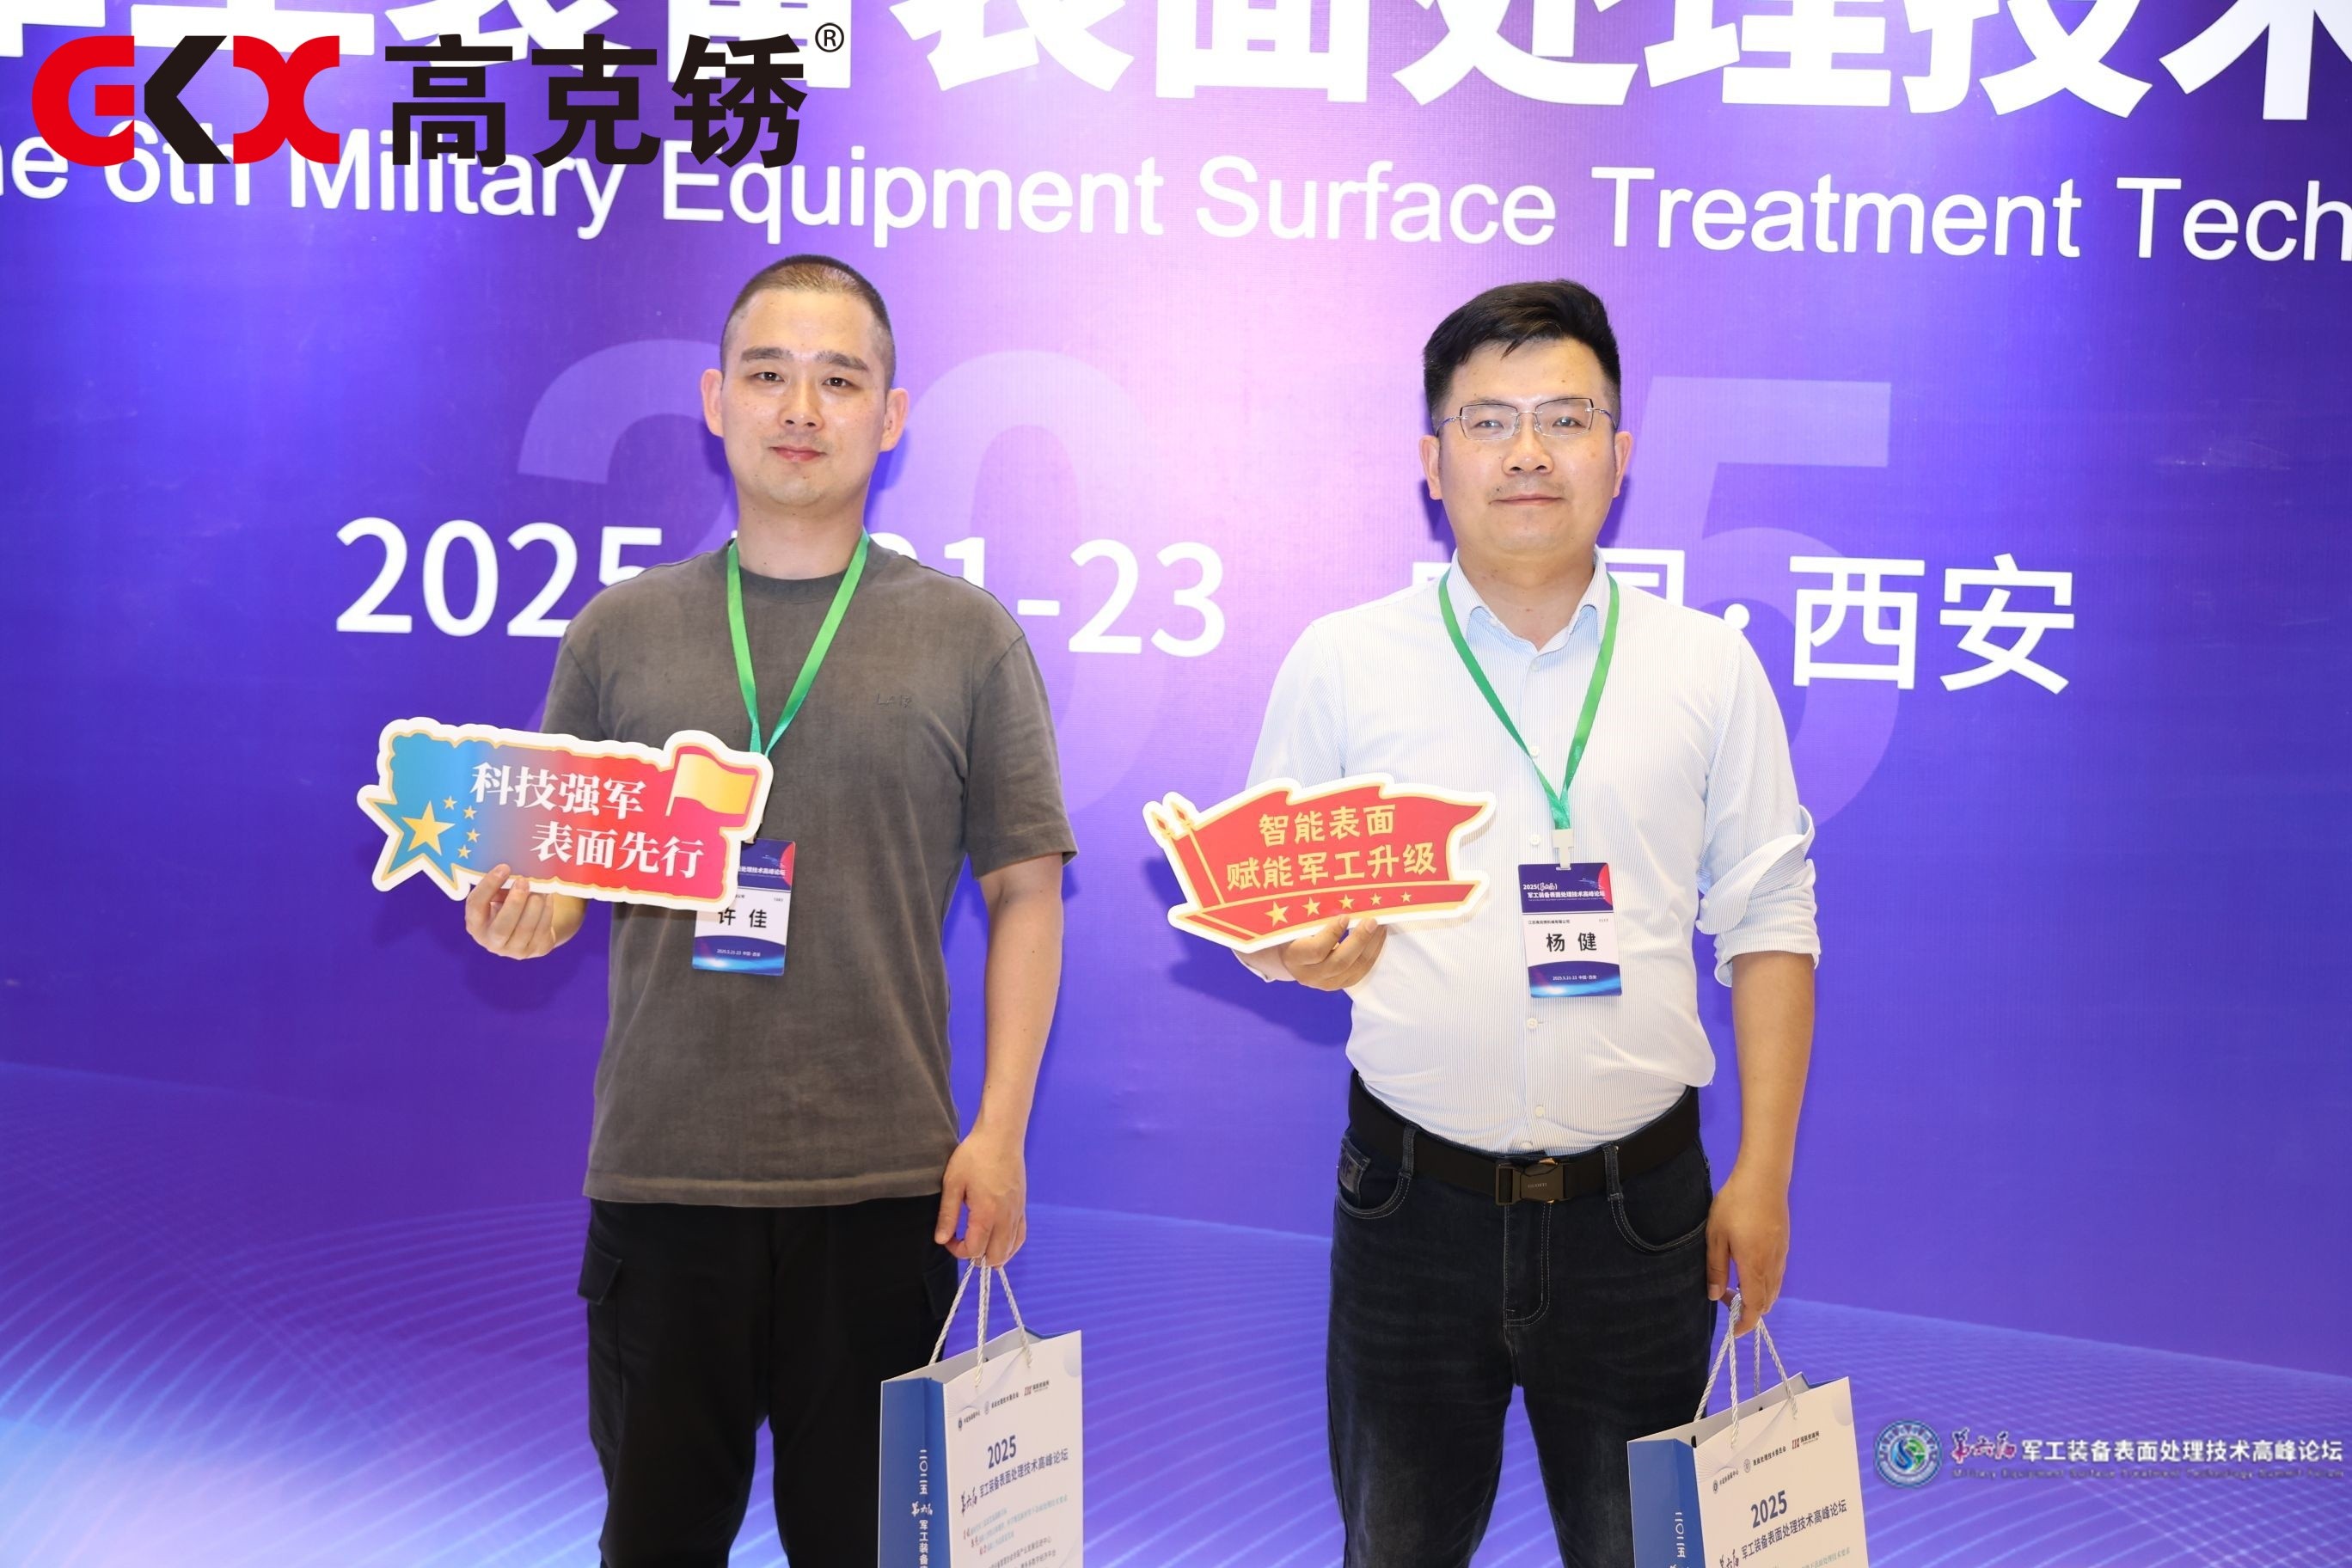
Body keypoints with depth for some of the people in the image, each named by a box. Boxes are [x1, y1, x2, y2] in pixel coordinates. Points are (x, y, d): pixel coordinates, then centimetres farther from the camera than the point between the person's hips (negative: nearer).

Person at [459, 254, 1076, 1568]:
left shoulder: (968, 635, 4)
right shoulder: (622, 633, 9)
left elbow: (1026, 891, 4)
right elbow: (553, 886, 12)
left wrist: (1002, 1129, -5)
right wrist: (522, 913, -12)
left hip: (885, 1179, -1)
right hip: (660, 1171, 2)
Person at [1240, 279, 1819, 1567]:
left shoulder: (1710, 667, 4)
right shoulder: (1342, 662, 2)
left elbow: (1767, 926, 5)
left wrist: (1764, 1174, 0)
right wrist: (1306, 951, -19)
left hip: (1636, 1205, 0)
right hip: (1414, 1201, 0)